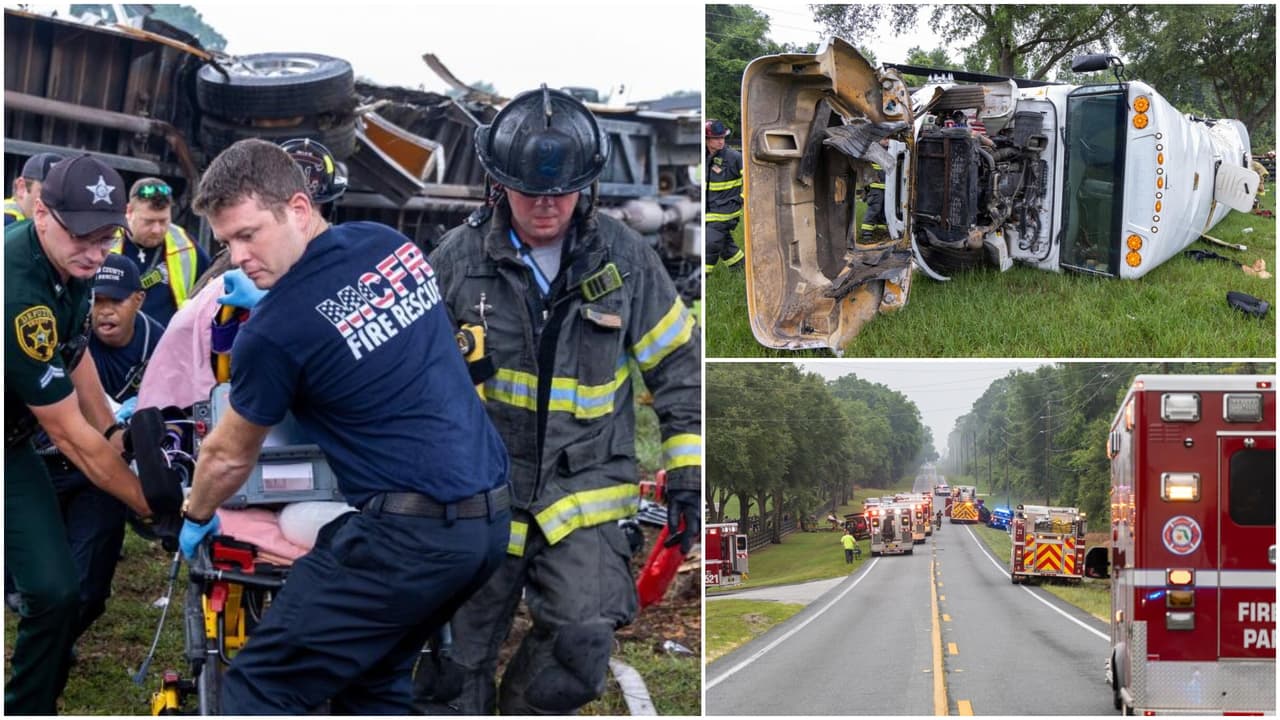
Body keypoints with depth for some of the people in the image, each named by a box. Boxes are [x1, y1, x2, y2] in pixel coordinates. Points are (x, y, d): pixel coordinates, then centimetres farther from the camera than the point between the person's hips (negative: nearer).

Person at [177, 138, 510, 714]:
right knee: (372, 678, 23)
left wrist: (194, 520, 26)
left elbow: (229, 457, 6)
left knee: (260, 688, -1)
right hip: (490, 517, 8)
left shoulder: (275, 329, -12)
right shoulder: (392, 243, 7)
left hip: (408, 534, -8)